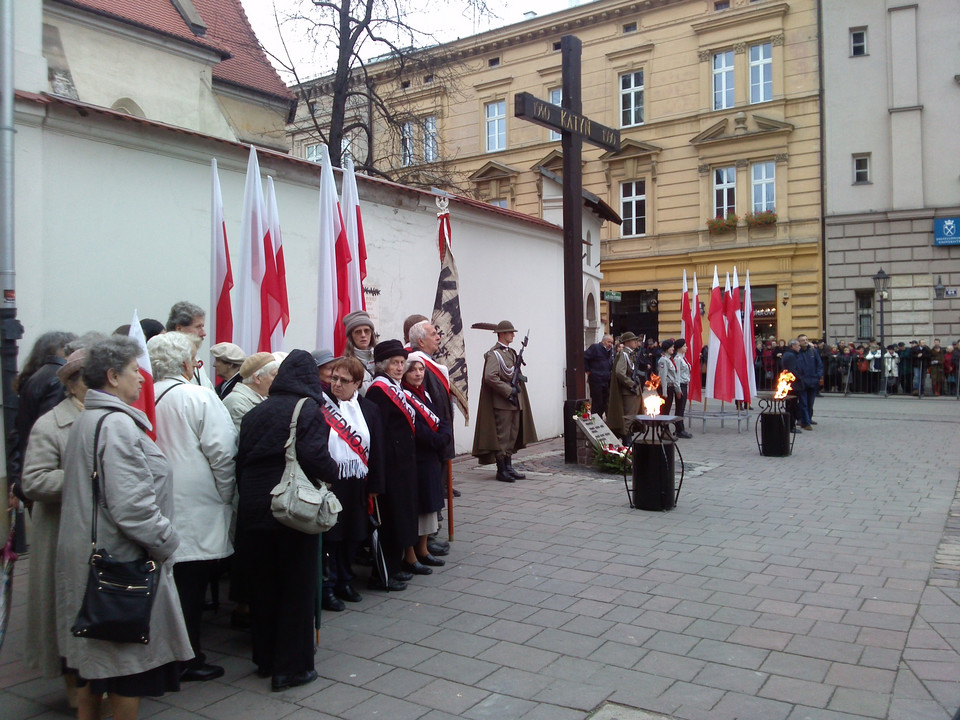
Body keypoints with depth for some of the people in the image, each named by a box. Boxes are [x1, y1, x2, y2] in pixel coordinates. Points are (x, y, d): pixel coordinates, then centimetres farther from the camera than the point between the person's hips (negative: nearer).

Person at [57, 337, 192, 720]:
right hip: (120, 559, -10)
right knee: (130, 659, 4)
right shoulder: (118, 425, -20)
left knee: (95, 654, 21)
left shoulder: (85, 421, 12)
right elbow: (131, 505, -27)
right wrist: (165, 542, -13)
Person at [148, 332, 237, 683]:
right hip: (195, 509, -5)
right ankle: (188, 658, 13)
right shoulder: (200, 397, -12)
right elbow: (222, 452, -15)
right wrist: (226, 494, -3)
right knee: (190, 581, 3)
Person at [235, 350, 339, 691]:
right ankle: (291, 667, 11)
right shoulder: (309, 408, -7)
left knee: (261, 586, 17)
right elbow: (314, 455, -20)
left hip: (253, 510, 6)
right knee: (297, 588, 6)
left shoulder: (255, 412, 10)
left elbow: (240, 460, 9)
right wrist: (332, 473, -2)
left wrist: (248, 495, 16)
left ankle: (265, 660, 30)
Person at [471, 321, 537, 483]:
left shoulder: (512, 353, 17)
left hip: (515, 402, 9)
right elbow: (490, 377, -22)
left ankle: (508, 468, 20)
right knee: (502, 437, -3)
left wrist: (519, 377, 4)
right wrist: (508, 391, -20)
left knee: (512, 436, 12)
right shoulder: (494, 354, -11)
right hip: (501, 402, -9)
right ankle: (501, 471, 4)